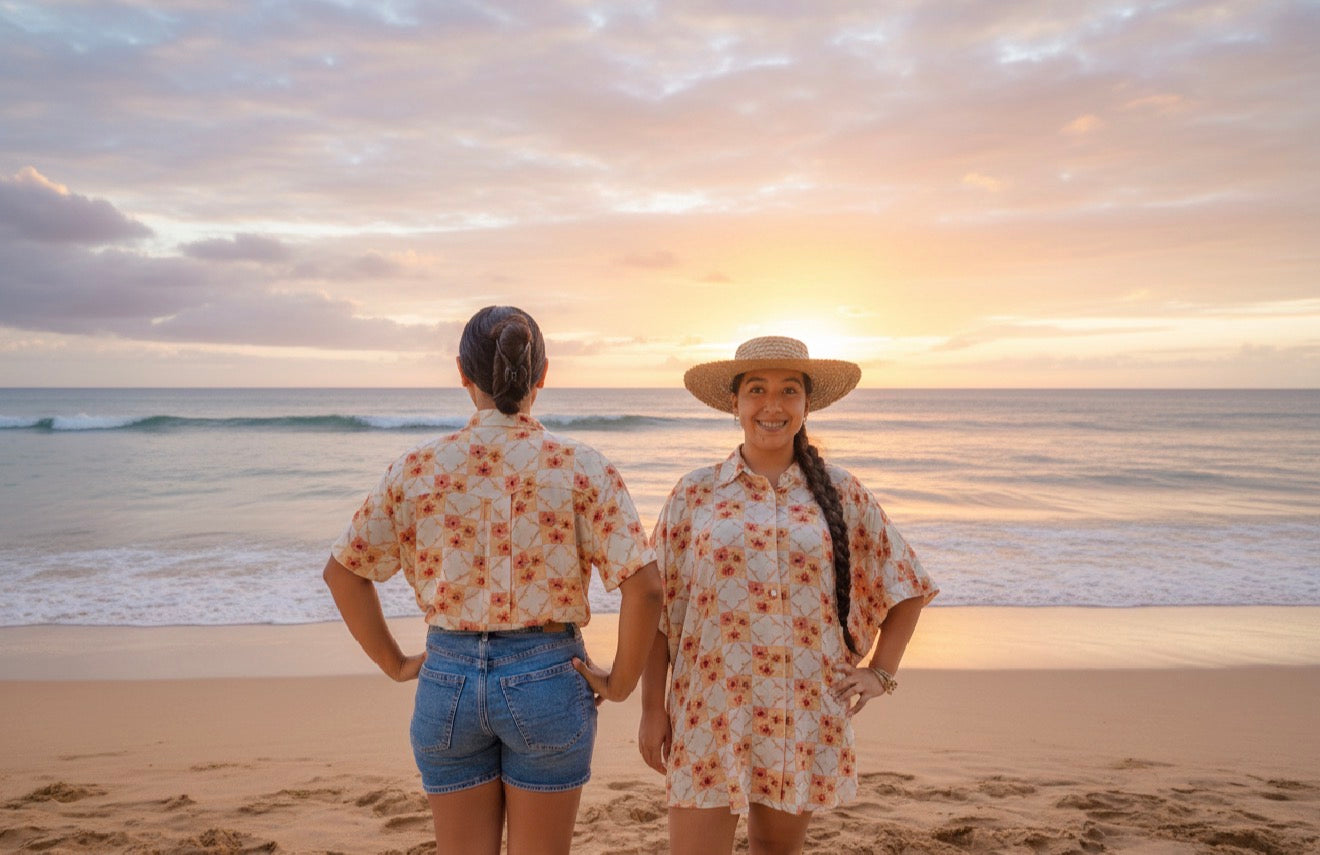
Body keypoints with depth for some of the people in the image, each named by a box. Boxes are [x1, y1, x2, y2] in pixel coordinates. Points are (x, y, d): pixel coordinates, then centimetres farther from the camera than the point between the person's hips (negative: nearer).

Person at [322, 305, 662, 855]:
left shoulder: (419, 468, -3)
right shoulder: (580, 468, -9)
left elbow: (343, 570, 3)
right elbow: (643, 585, -15)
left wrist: (394, 663, 10)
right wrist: (620, 682, -3)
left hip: (448, 677, 2)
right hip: (546, 678, -1)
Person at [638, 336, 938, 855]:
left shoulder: (841, 494, 3)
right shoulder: (696, 494, 1)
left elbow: (907, 588, 13)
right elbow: (657, 610, 1)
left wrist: (881, 672, 6)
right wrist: (653, 710, -2)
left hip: (804, 718, 2)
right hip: (710, 715, -1)